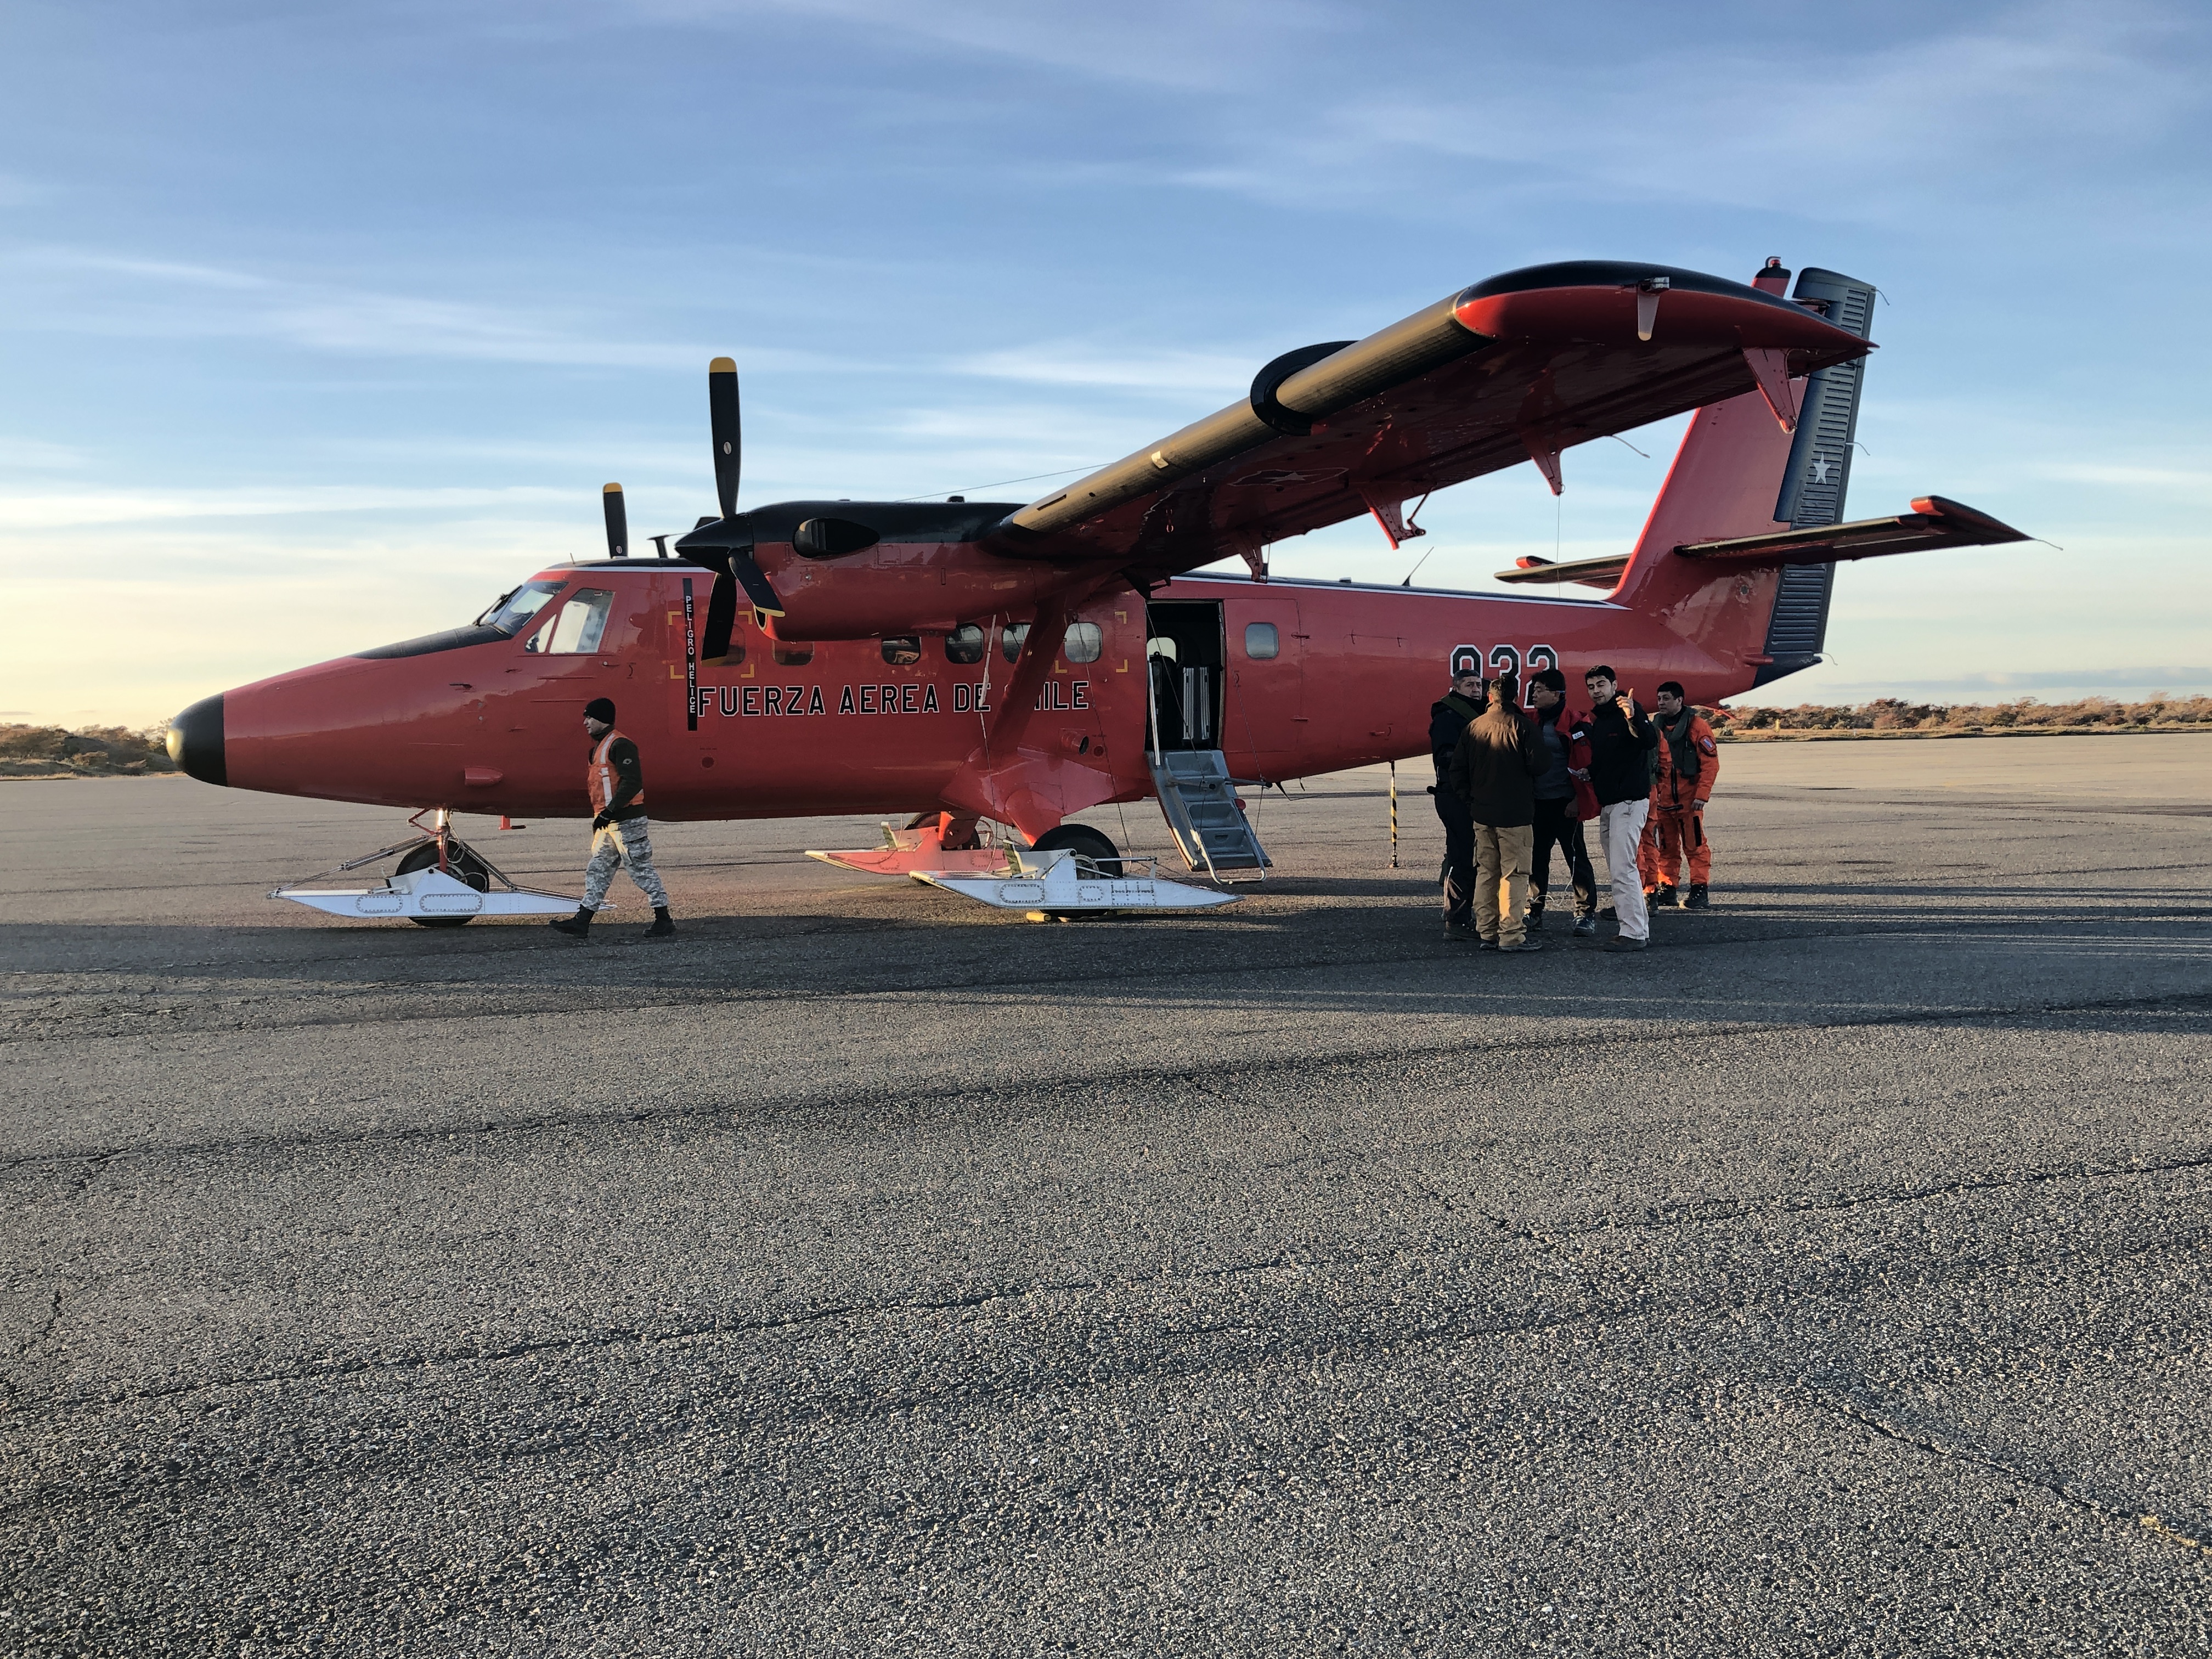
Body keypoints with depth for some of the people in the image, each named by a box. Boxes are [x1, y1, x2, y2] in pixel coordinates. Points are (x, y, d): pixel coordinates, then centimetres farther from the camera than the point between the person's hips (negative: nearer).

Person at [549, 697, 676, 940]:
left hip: (626, 821, -10)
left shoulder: (620, 745, -13)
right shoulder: (599, 748, 19)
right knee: (597, 870, 10)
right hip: (607, 823, 10)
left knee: (641, 869, -6)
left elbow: (632, 783, -23)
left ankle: (664, 922, 0)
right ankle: (581, 922, 12)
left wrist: (609, 812, -24)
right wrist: (599, 819, 22)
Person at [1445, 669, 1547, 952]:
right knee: (1514, 873, -2)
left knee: (1486, 872, 11)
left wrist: (1469, 799, 13)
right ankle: (1511, 935, -4)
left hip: (1481, 812, 5)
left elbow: (1457, 770, 7)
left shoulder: (1473, 727, 6)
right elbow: (1537, 767, -14)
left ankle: (1487, 933, 15)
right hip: (1514, 813, -5)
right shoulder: (1523, 726, -9)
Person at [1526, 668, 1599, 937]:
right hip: (1537, 804, 7)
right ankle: (1534, 913, 19)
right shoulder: (1532, 722, 12)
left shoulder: (1572, 724, -9)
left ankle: (1586, 913, 7)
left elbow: (1584, 764, -12)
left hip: (1564, 804, -7)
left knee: (1577, 858, 0)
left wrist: (1578, 800, -14)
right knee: (1536, 859, 10)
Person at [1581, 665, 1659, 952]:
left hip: (1630, 802, -9)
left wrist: (1634, 718, -44)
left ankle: (1633, 933, -11)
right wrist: (1588, 774, 6)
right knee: (1618, 870, 11)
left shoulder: (1628, 713, -10)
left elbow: (1651, 741, -28)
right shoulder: (1596, 721, 15)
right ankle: (1640, 927, 18)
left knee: (1622, 868, -13)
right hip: (1607, 805, 9)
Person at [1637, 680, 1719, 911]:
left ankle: (1700, 890, 2)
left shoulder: (1696, 726, -6)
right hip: (1662, 799, 5)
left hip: (1689, 799, -5)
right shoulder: (1655, 727, 11)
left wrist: (1702, 795, -13)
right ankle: (1666, 889, 16)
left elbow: (1711, 763, -8)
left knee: (1695, 845, -3)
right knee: (1666, 847, 9)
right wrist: (1652, 793, 9)